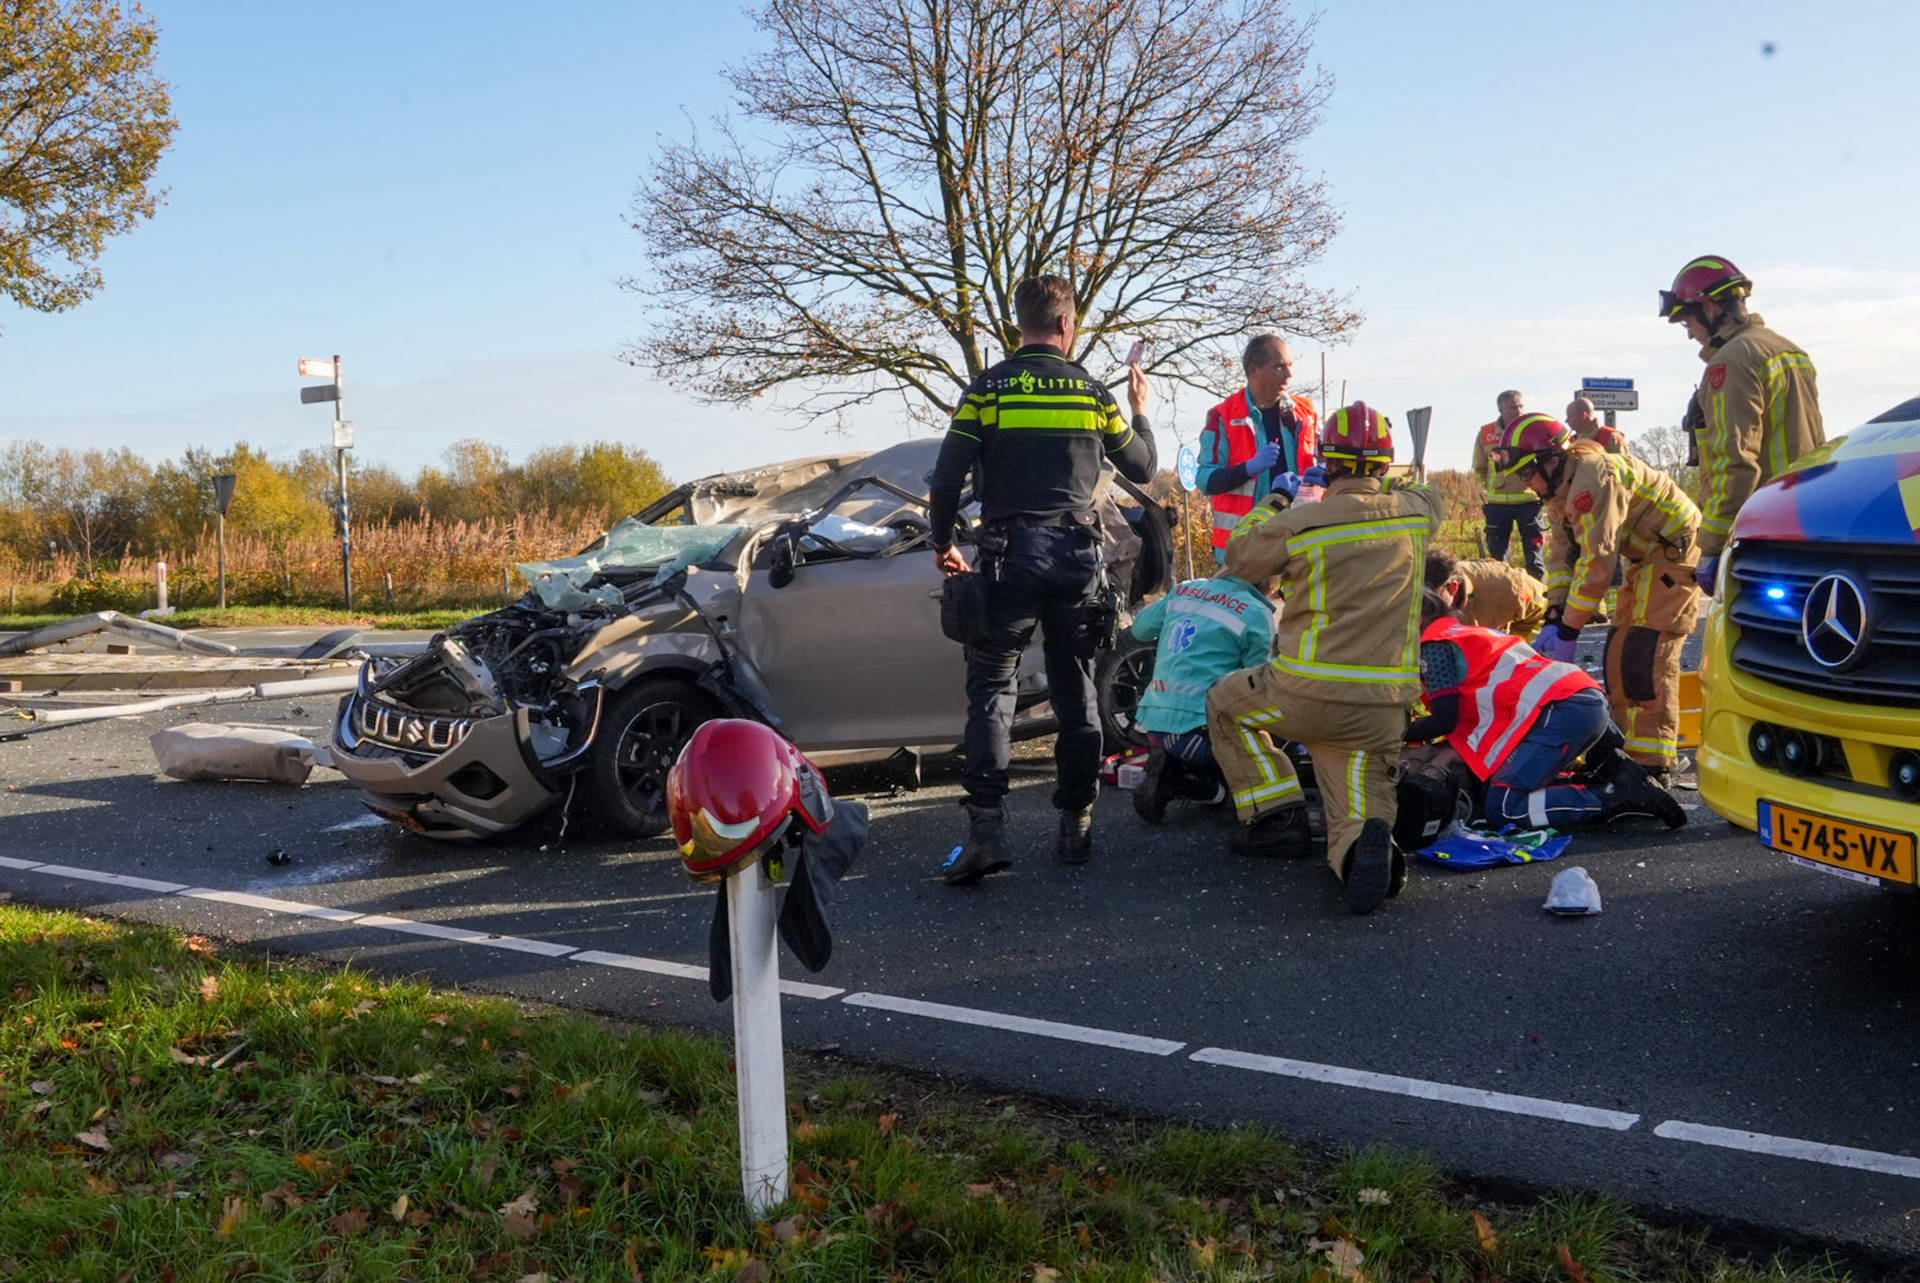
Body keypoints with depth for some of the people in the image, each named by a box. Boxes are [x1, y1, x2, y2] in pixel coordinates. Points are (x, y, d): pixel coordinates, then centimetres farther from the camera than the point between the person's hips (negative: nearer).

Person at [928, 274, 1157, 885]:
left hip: (1009, 554, -2)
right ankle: (1076, 823, 16)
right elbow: (1142, 468, 15)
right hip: (1077, 556, 2)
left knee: (990, 690, -1)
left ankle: (987, 829, -13)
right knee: (1076, 692, 12)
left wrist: (943, 545, 10)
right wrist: (1140, 410, 32)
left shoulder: (987, 389, -2)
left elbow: (946, 480, -5)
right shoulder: (1093, 392, 4)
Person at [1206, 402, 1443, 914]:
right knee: (1360, 799, 12)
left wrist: (1268, 506, 23)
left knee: (1225, 703, 24)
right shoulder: (1417, 512, 1)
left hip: (1309, 695, -3)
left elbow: (1239, 559, 9)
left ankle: (1276, 818, 16)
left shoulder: (1299, 524, -11)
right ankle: (1367, 840, -24)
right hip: (1385, 704, 4)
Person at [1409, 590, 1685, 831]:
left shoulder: (1434, 644, 4)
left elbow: (1446, 719, -3)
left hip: (1561, 709, -9)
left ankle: (1620, 795, -14)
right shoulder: (1470, 632, 32)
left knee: (1503, 808, -12)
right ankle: (1615, 777, 5)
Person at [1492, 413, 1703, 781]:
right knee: (1620, 653, 10)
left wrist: (1569, 629, -24)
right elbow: (1564, 556, 6)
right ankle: (1629, 741, 20)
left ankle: (1652, 765, -15)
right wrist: (1554, 619, -6)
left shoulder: (1593, 477, -26)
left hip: (1676, 550, -10)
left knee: (1648, 657, -16)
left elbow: (1597, 561, -28)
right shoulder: (1558, 489, 5)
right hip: (1647, 558, 10)